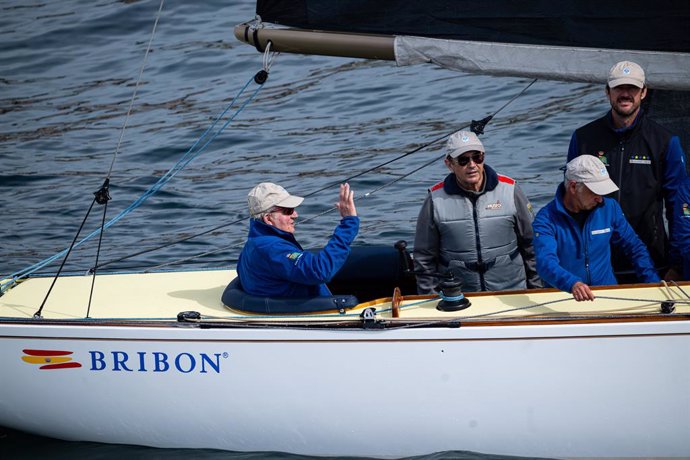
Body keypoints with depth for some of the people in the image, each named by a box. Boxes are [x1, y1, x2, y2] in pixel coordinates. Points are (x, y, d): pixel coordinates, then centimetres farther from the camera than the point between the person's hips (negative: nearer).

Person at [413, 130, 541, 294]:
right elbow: (424, 258, 6)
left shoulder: (509, 190, 0)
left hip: (512, 293, 0)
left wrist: (536, 290, 8)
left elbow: (531, 244, 8)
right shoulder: (436, 199, -2)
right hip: (457, 298, 0)